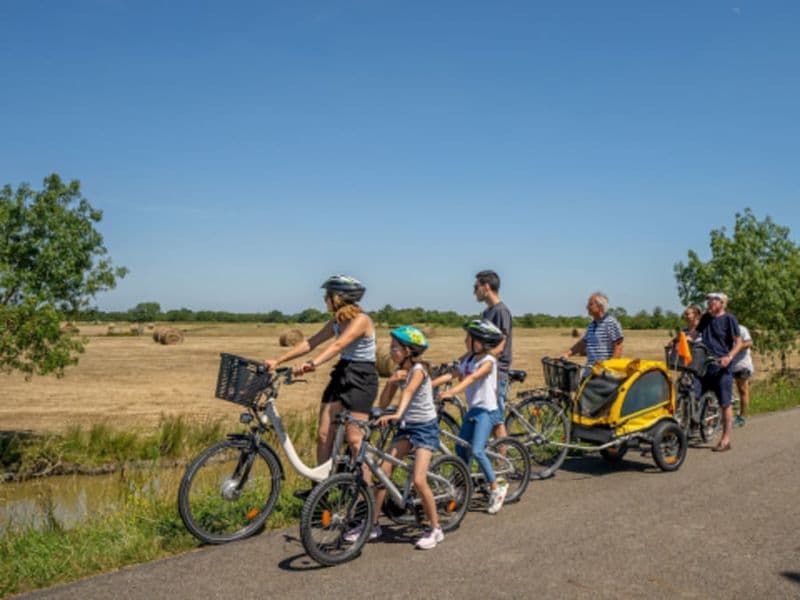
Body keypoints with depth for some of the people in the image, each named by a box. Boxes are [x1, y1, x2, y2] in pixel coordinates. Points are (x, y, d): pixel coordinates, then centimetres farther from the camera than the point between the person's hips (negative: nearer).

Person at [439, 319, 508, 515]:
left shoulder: (488, 361, -17)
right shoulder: (467, 358, 5)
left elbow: (472, 378, -31)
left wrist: (451, 392, -43)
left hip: (486, 409, -8)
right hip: (472, 409, 8)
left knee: (477, 451, -15)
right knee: (461, 449, 10)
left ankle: (496, 488, 3)